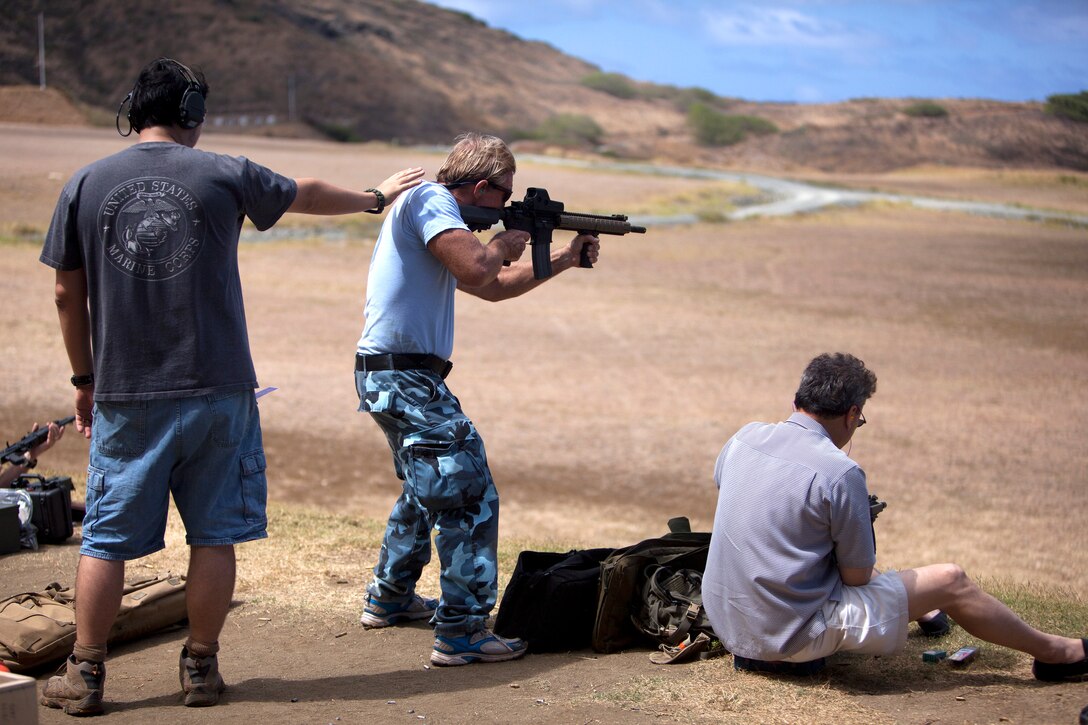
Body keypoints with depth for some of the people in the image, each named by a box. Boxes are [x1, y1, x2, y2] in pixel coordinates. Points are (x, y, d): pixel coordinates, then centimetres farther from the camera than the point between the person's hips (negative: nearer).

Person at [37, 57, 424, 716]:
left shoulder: (86, 185, 3)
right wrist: (377, 196, 35)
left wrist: (84, 378, 18)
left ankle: (85, 677, 14)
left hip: (124, 396, 2)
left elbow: (69, 294, 6)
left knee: (107, 539, 9)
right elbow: (308, 194, 16)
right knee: (214, 536, 9)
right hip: (216, 390, -1)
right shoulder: (224, 176, -1)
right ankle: (201, 668, 16)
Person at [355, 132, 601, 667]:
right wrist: (505, 244, -4)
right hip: (405, 376, -11)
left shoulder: (434, 210, 21)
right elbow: (477, 268, -25)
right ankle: (462, 631, -8)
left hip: (390, 378, 11)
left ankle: (390, 598, 39)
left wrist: (561, 260, 25)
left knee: (427, 489, 27)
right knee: (470, 495, -10)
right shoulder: (429, 199, -10)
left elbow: (493, 288, 29)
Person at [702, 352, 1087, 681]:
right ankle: (1053, 652, 23)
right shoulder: (840, 473, -21)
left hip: (724, 618, 7)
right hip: (791, 636, -7)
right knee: (951, 582, 5)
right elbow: (858, 576, -12)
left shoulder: (745, 438, -1)